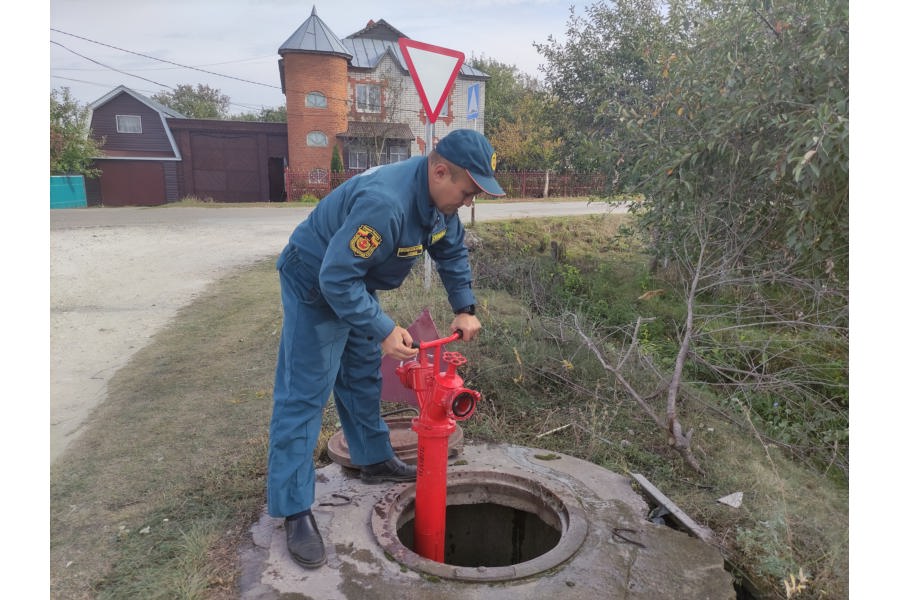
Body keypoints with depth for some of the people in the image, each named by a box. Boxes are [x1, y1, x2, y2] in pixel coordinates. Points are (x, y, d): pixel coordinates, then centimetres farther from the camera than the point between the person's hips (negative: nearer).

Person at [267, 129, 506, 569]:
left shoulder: (438, 198, -8)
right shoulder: (384, 202, -38)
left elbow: (452, 252, 6)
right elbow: (336, 278, -35)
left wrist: (464, 309, -3)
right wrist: (384, 330, -34)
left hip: (355, 285, 9)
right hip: (314, 286, -9)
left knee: (364, 378, 18)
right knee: (303, 395, -6)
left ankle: (374, 460, 36)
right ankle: (294, 510, 2)